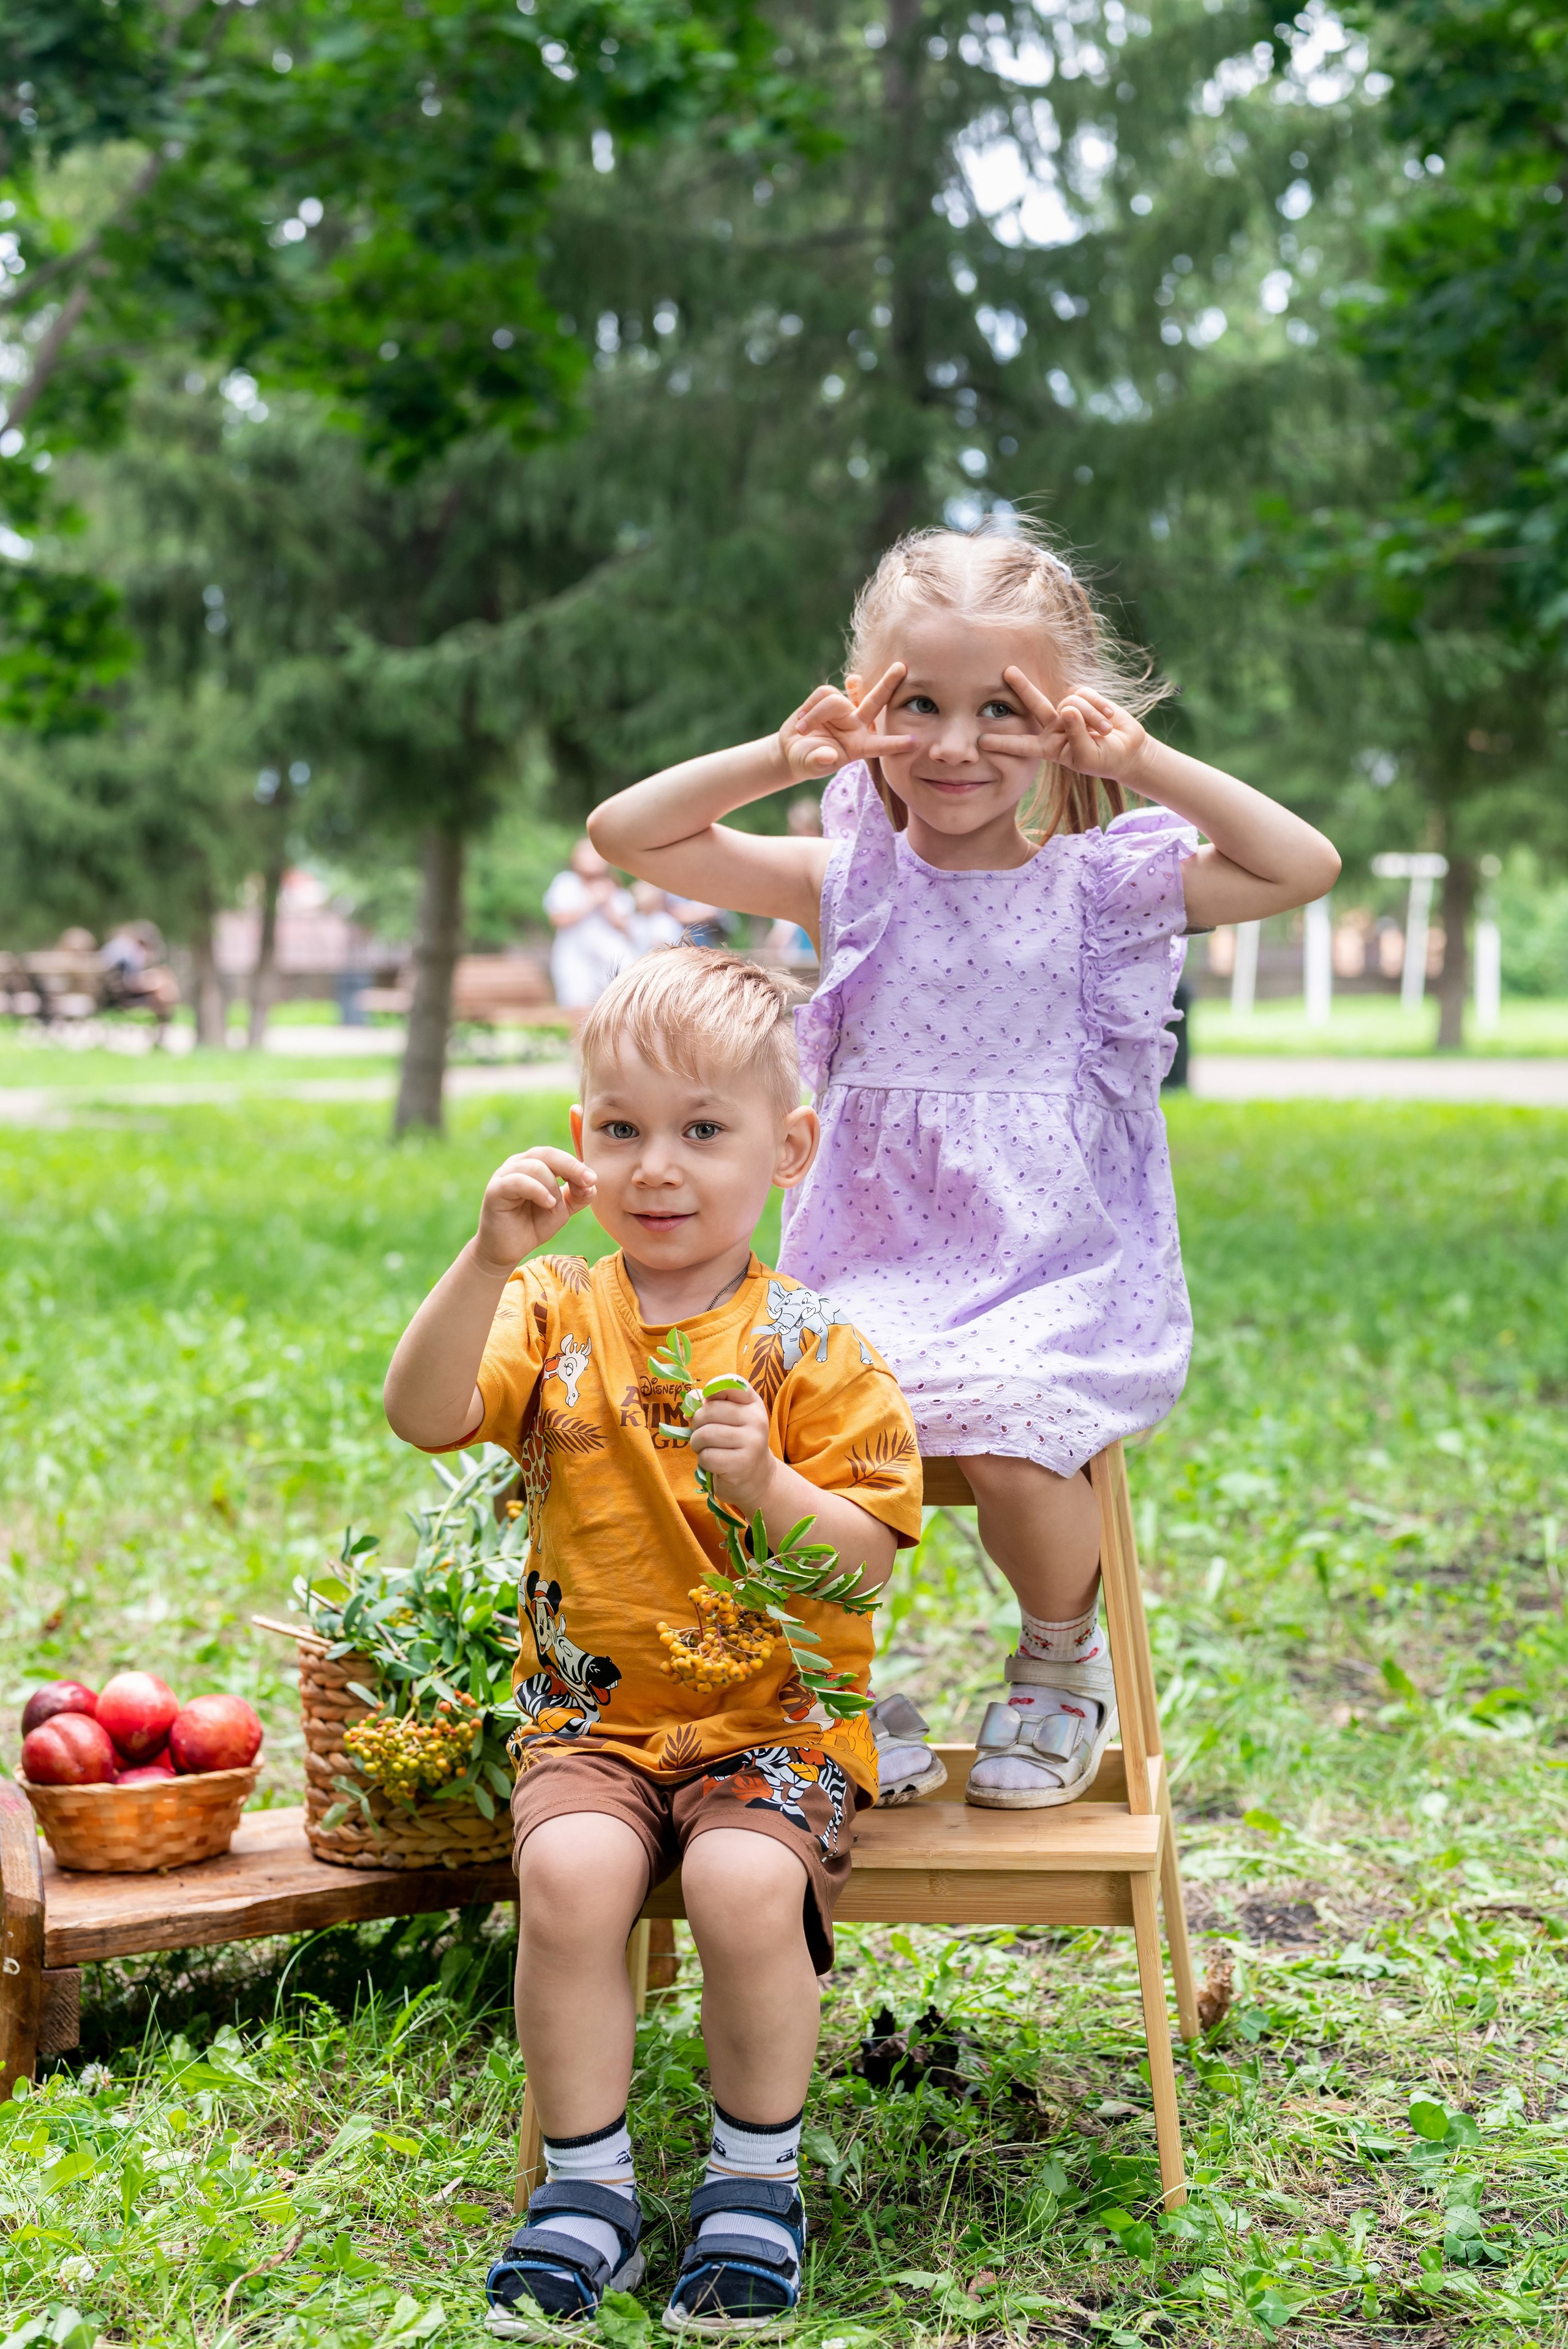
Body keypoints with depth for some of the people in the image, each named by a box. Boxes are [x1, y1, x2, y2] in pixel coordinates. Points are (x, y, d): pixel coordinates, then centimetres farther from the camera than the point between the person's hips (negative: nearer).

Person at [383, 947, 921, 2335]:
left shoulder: (812, 1349, -4)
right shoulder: (558, 1317, 2)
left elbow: (866, 1564, -6)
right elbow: (424, 1416, -16)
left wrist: (766, 1483, -24)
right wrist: (491, 1260, -28)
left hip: (776, 1717, -1)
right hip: (594, 1714, 2)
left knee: (747, 1884, -29)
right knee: (569, 1870, -27)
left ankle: (757, 2180, -3)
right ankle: (587, 2187, -6)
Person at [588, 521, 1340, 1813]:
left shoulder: (1101, 881, 2)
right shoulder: (850, 882, 6)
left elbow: (1303, 867, -8)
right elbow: (627, 832, 3)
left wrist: (1147, 765, -12)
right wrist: (778, 758, -8)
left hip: (1062, 1277, -2)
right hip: (872, 1276, 2)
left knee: (1008, 1436, -30)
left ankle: (1062, 1659, 5)